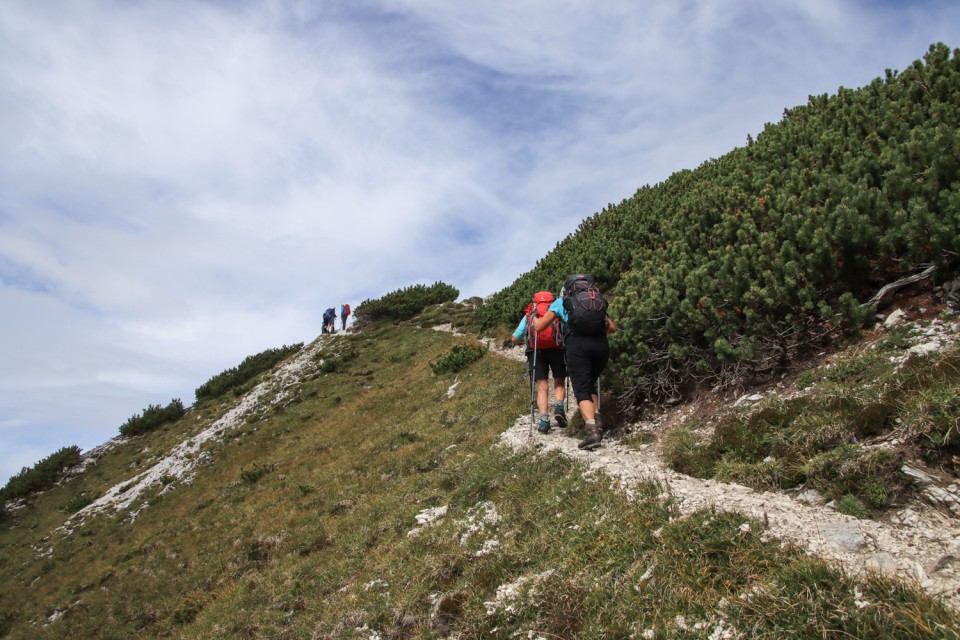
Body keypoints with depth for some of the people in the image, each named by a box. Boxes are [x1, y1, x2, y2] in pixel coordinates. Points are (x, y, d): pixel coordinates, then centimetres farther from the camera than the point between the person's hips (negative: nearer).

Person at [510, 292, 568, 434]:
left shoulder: (529, 315, 21)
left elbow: (514, 339, 17)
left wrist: (522, 340, 37)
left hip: (536, 351, 1)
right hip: (556, 349, -1)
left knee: (542, 387, 3)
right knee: (559, 383, 13)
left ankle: (543, 419, -13)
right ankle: (559, 406, -13)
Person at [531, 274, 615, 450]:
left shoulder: (561, 301, 21)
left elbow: (539, 327, 21)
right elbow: (612, 327, 28)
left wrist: (534, 319, 43)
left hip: (577, 343, -3)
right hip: (601, 344, 3)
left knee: (582, 390, -4)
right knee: (591, 384, 22)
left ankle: (592, 431, -22)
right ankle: (596, 421, 7)